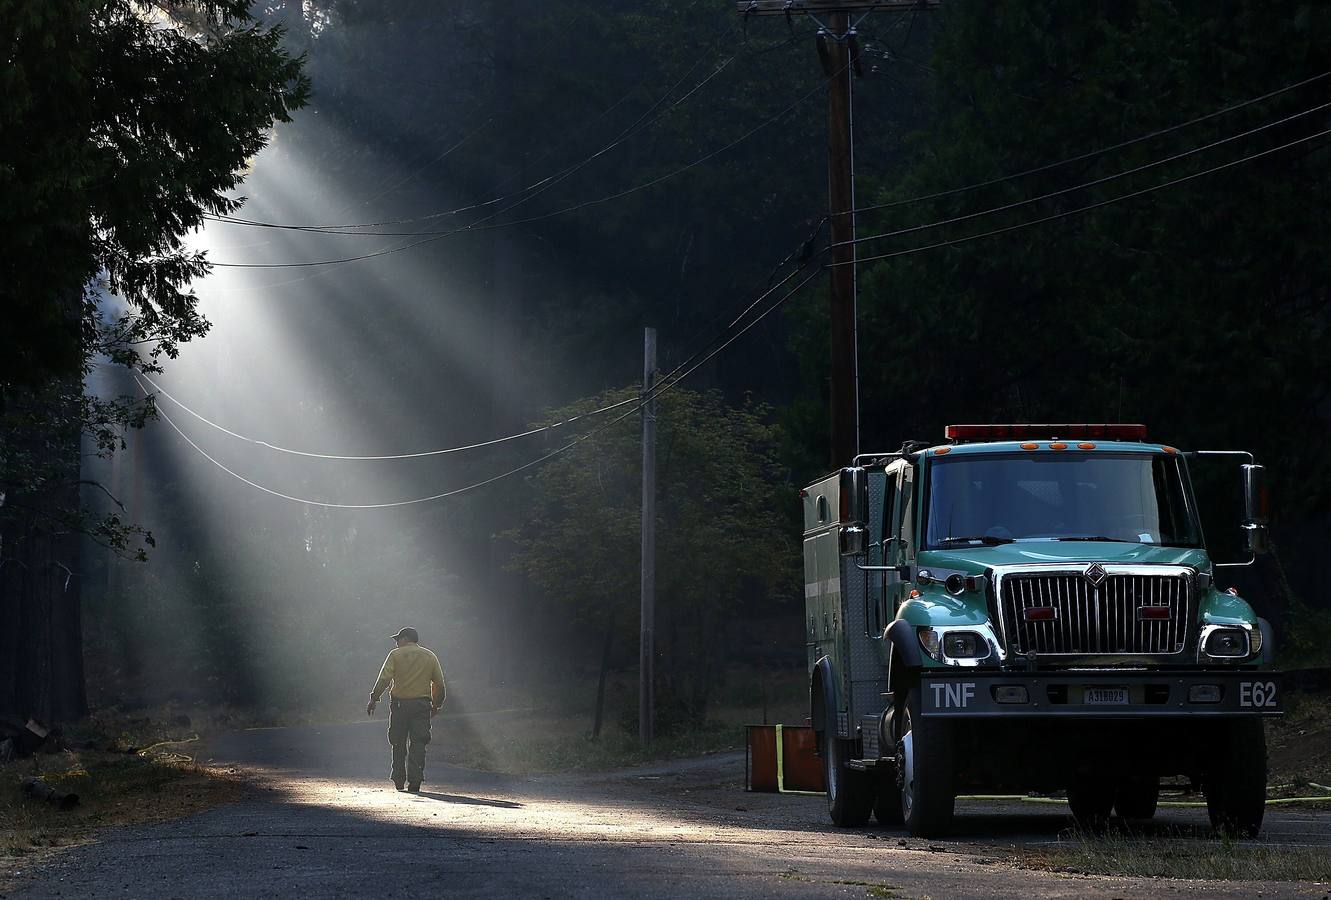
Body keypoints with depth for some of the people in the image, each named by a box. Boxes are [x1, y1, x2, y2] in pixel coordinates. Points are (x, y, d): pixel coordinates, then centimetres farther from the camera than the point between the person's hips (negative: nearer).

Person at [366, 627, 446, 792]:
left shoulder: (396, 654, 1)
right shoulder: (430, 657, 10)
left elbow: (384, 678, -9)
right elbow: (439, 684, 10)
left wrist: (374, 699, -8)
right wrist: (436, 705, 21)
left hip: (399, 703, -1)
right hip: (422, 703, 1)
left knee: (399, 744, 9)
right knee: (418, 743, -1)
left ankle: (399, 780, 14)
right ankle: (415, 780, -12)